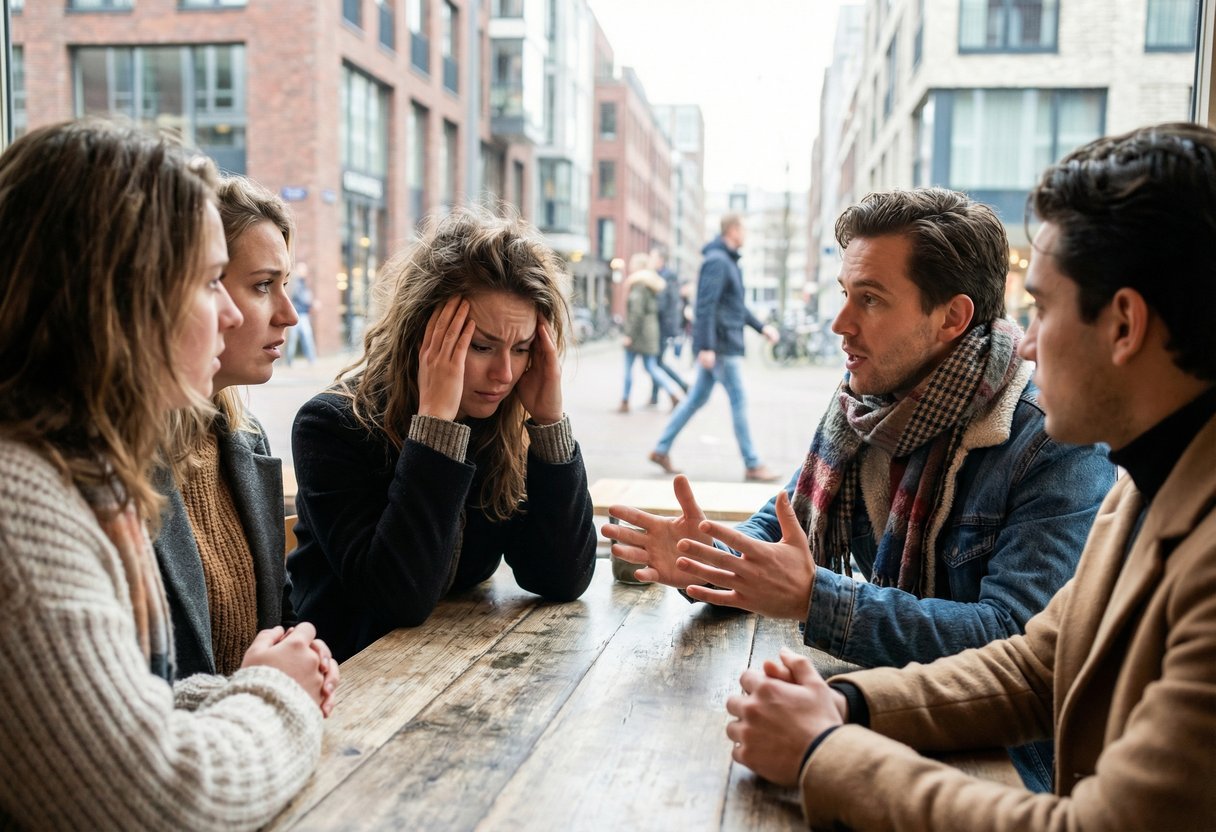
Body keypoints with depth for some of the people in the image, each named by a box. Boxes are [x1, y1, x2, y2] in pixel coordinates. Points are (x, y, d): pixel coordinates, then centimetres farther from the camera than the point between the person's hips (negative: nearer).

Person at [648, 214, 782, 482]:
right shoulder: (717, 261, -14)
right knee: (739, 401, -4)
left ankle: (661, 449, 17)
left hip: (715, 346, 10)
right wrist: (706, 347, -25)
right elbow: (706, 305, -21)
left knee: (697, 399, 13)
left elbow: (736, 306, 26)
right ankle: (752, 465, 2)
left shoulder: (728, 261, 18)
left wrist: (762, 327, 22)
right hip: (721, 345, -10)